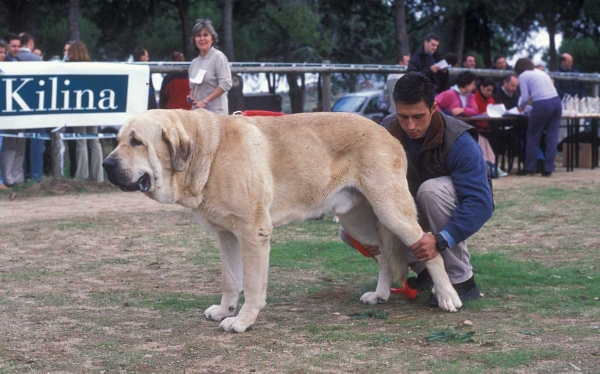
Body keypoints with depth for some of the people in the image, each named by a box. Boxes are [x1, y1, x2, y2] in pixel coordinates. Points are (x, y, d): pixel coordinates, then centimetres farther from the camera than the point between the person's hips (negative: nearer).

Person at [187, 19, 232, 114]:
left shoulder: (218, 57, -5)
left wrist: (205, 101, -15)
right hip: (197, 110, 6)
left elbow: (225, 84, -14)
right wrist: (191, 97, 3)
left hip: (215, 111, -6)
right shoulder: (194, 62, 16)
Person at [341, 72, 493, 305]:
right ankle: (424, 267, 2)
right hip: (415, 215, 5)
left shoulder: (459, 141, -30)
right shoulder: (387, 131, -16)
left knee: (431, 189, -38)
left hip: (454, 213, -4)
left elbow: (480, 202, -35)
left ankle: (461, 280, -26)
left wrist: (440, 240, -47)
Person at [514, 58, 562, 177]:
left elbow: (525, 97, 0)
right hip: (556, 102, 6)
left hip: (542, 105, -6)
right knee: (552, 136, 8)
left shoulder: (523, 76, 5)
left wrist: (521, 106, 19)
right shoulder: (541, 72, 25)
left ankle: (529, 168, 14)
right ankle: (548, 169, 7)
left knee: (533, 136, 8)